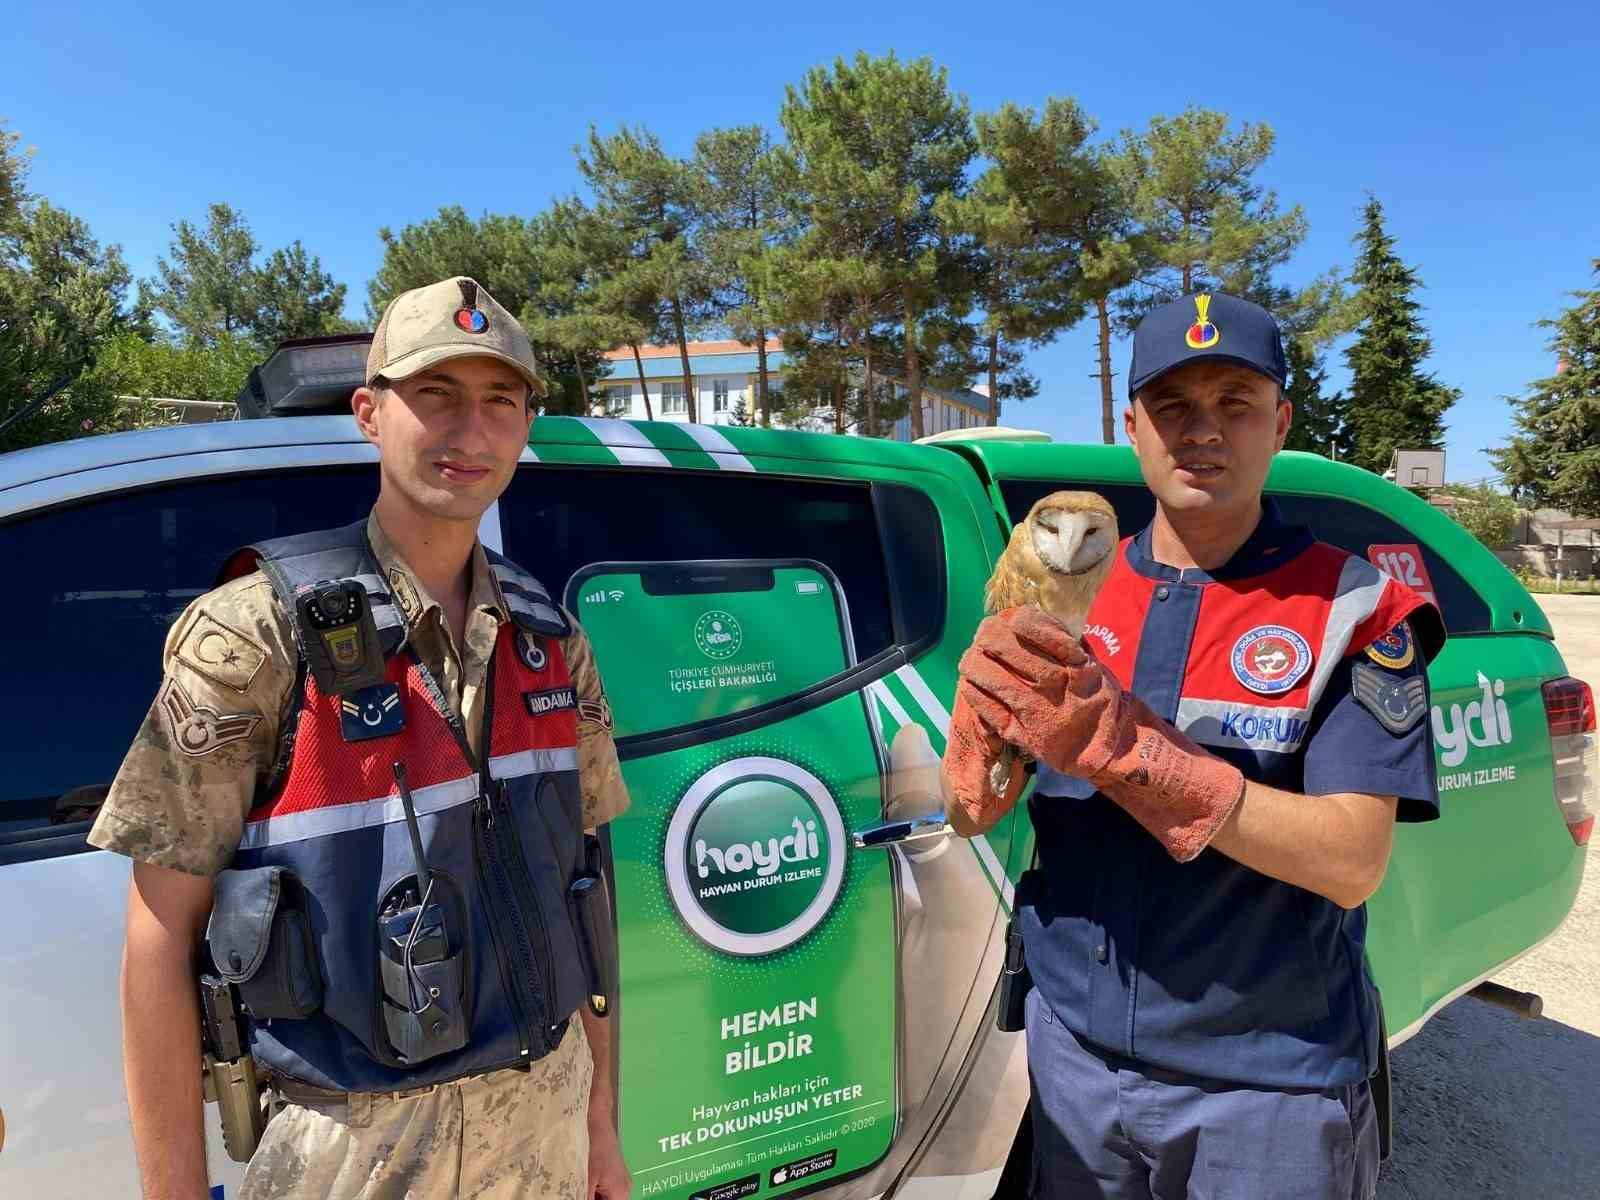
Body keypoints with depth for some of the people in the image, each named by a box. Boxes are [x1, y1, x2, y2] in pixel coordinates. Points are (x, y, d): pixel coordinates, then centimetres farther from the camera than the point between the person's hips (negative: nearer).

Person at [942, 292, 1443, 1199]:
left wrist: (1121, 746, -29)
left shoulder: (1351, 607, -11)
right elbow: (971, 815, -4)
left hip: (1272, 1083, -2)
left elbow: (1353, 863, -19)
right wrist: (987, 706, -26)